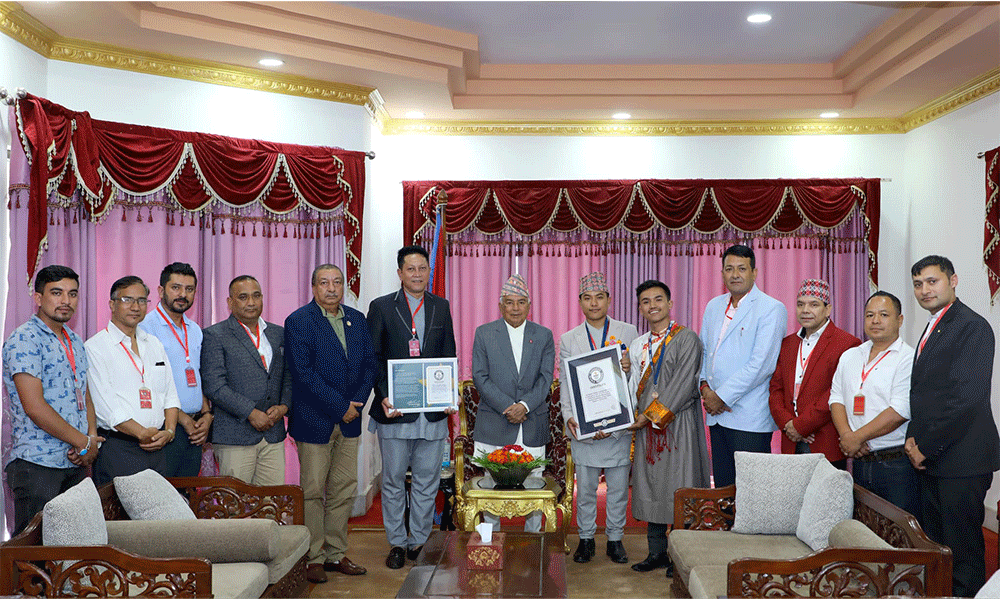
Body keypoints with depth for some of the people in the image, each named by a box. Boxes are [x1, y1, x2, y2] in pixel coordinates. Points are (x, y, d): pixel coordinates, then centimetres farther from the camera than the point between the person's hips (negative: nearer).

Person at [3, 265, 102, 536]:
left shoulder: (75, 341, 16)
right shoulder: (24, 340, -10)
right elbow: (34, 407, -17)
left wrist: (92, 437, -2)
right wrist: (84, 442, -11)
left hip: (76, 462, 7)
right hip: (37, 463, -7)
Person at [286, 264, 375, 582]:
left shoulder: (357, 319, 11)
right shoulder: (298, 321, -7)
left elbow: (369, 364, 9)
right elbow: (303, 373, -14)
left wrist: (357, 403, -6)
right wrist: (340, 407, -14)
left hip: (350, 418, 5)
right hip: (314, 421, -5)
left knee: (344, 489, 9)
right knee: (313, 491, 2)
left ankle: (336, 553, 20)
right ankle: (313, 558, 14)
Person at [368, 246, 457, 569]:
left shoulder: (441, 307, 10)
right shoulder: (381, 307, 2)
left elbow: (449, 357, 11)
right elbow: (373, 358, 0)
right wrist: (383, 397, -12)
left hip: (433, 410, 2)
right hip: (394, 409, -2)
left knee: (427, 481, 8)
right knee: (393, 480, 8)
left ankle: (419, 541, 22)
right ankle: (397, 543, 22)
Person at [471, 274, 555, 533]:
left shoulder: (544, 336, 8)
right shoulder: (484, 333, 4)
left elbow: (546, 378, 1)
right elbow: (480, 377, -3)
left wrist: (525, 405, -14)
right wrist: (507, 408, -12)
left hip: (533, 427, 1)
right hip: (493, 427, -1)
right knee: (491, 486, 4)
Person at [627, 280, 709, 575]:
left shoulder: (687, 338, -6)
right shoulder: (637, 345, 15)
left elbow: (682, 385, -13)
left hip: (678, 425, -6)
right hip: (646, 427, 6)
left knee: (677, 487, -3)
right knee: (650, 487, 9)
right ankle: (657, 552, 20)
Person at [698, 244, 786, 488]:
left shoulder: (772, 309, -7)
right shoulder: (714, 306, 15)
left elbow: (762, 364, -15)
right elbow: (703, 349, 20)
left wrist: (722, 396, -13)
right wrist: (705, 387, 2)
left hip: (750, 419, -6)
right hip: (717, 414, 6)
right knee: (722, 486, 11)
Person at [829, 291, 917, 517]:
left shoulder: (908, 359, -7)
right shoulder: (849, 356, 15)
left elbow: (900, 411, -15)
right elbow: (836, 398, 11)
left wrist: (856, 438, -11)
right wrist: (846, 435, -7)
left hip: (897, 463, -5)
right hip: (859, 460, 6)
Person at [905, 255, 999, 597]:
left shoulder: (972, 326, -12)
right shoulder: (933, 329, 17)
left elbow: (967, 398, -19)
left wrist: (926, 447, -13)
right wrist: (913, 437, 3)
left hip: (961, 459, -8)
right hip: (932, 459, 9)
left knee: (962, 549, 0)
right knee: (934, 542, 13)